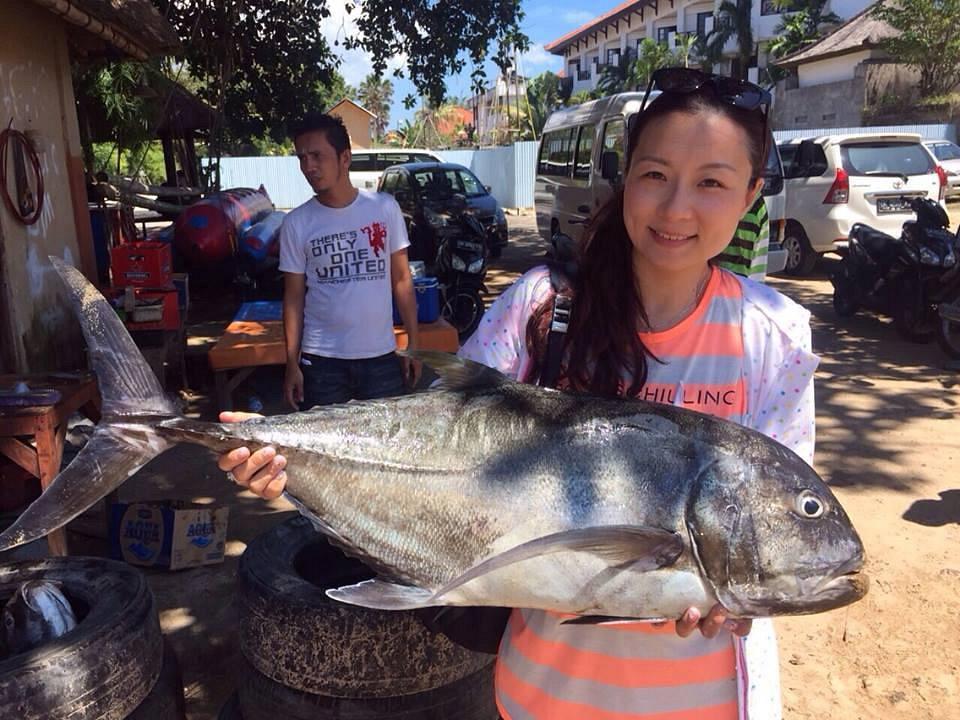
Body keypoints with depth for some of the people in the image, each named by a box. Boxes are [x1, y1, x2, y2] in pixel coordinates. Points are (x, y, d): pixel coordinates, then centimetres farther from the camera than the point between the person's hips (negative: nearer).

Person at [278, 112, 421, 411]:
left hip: (381, 355, 1)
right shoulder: (296, 223, -2)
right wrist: (292, 363, -2)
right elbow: (294, 298, 2)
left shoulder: (385, 208, -2)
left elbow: (401, 280, 4)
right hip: (322, 360, 0)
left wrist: (413, 344, 1)